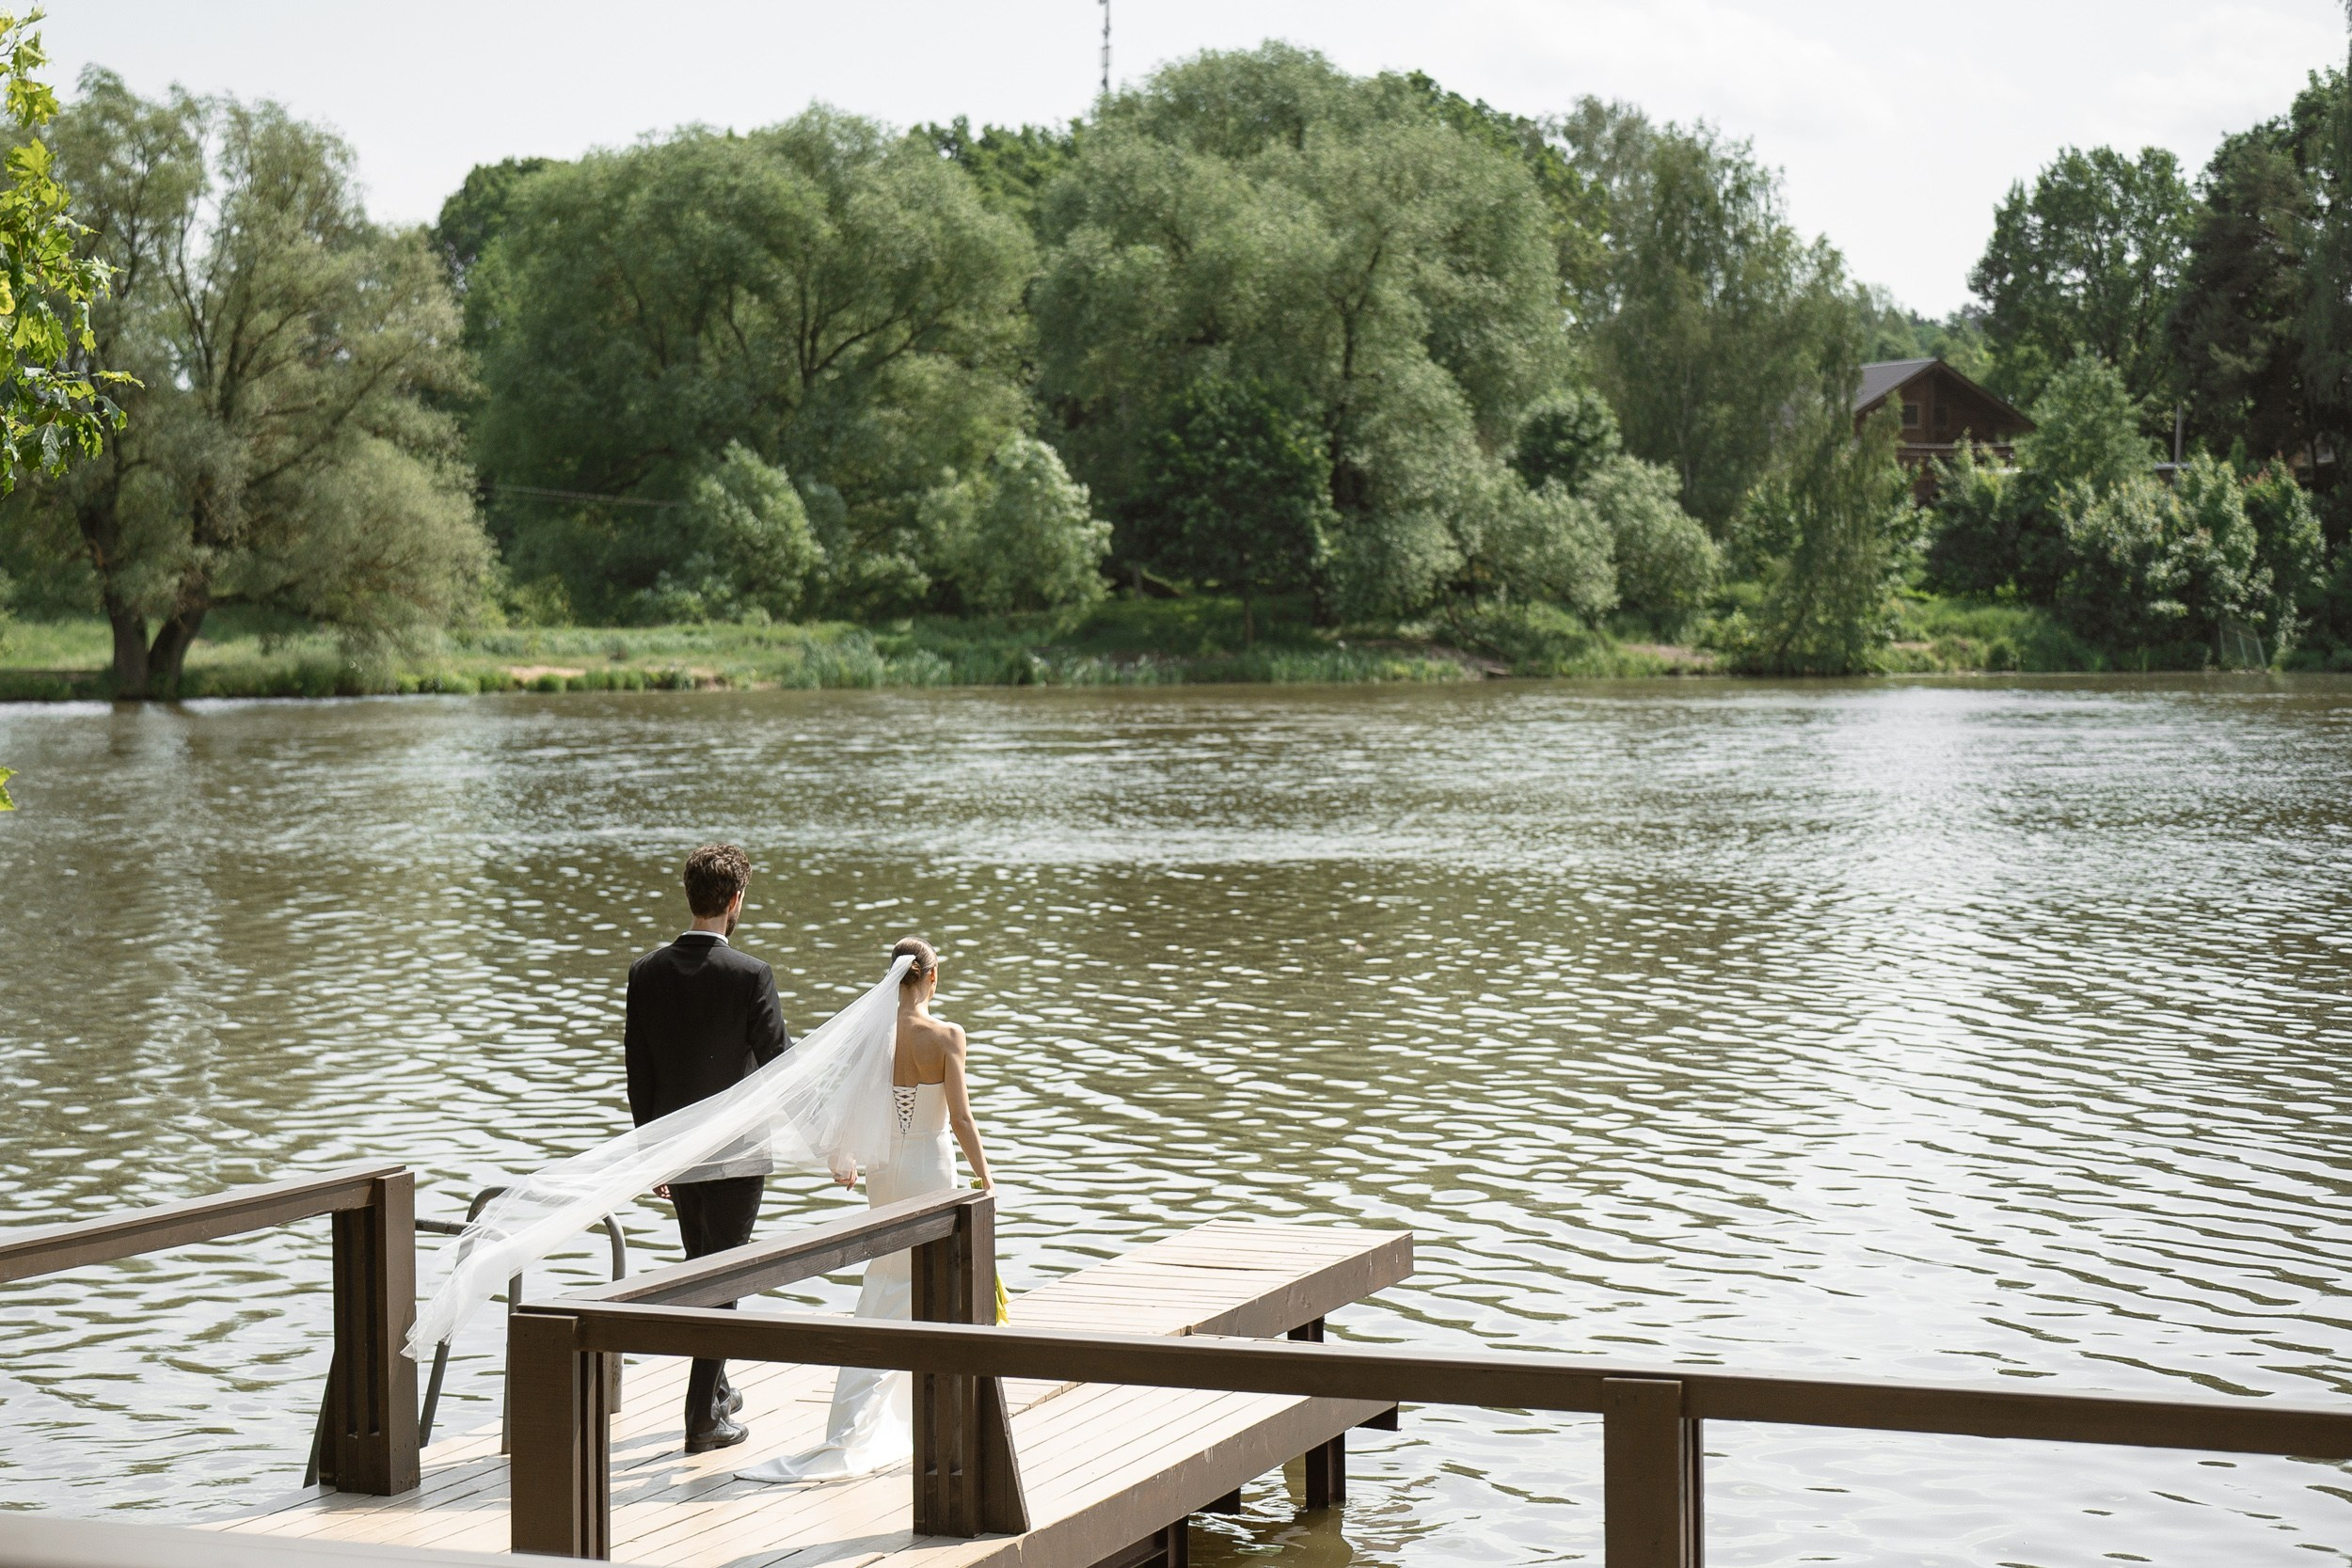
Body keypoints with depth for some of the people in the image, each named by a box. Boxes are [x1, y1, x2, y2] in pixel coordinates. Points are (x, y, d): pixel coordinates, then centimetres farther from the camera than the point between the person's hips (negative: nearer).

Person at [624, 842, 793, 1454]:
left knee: (699, 1270, 21)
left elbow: (639, 1075, 4)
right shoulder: (750, 975, -17)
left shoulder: (645, 973, -2)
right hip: (736, 1151, -5)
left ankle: (715, 1391, 37)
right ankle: (704, 1419, 1)